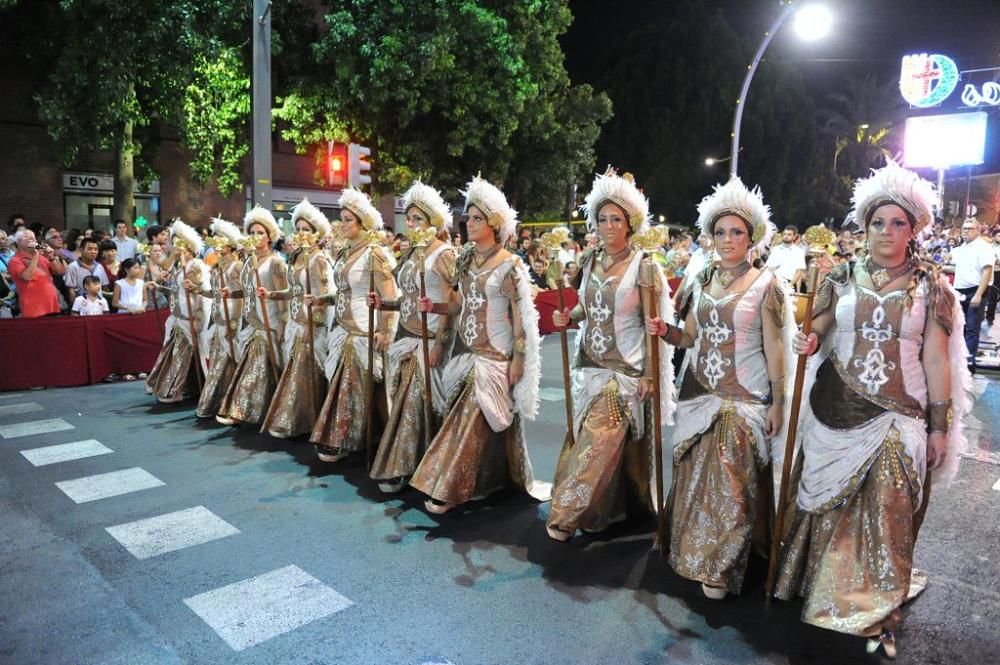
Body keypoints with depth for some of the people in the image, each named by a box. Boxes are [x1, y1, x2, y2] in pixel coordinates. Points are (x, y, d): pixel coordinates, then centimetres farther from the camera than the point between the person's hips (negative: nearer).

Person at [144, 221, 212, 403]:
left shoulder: (196, 265, -12)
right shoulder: (179, 264, 14)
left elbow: (206, 289, -18)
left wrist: (193, 287, -35)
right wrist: (159, 287, 15)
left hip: (189, 316, -9)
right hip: (177, 315, 9)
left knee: (182, 353, -4)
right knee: (171, 351, 13)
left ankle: (175, 390, 3)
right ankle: (168, 386, 22)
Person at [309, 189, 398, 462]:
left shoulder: (373, 252, -11)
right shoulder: (343, 253, 13)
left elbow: (390, 296, -16)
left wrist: (385, 332, -21)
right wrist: (322, 299, 5)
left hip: (363, 333, -8)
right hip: (342, 331, 8)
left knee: (357, 390, 1)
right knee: (341, 388, 12)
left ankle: (344, 442, 10)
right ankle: (337, 439, 22)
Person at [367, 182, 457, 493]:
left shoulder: (444, 254, -10)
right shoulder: (412, 253, 13)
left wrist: (439, 344, -20)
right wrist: (384, 303, 2)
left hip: (428, 341, -8)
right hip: (405, 336, 8)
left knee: (415, 401, -1)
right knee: (403, 400, 10)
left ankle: (399, 467, 9)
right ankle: (398, 463, 19)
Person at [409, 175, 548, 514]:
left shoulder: (509, 265, -12)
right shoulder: (465, 259, 8)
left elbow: (521, 317, -12)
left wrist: (518, 359, -13)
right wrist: (434, 307, -3)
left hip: (494, 357, -7)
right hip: (464, 352, 7)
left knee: (471, 423, -3)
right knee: (465, 419, 11)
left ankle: (448, 488, 5)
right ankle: (478, 480, 26)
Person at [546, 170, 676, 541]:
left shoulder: (643, 266, -9)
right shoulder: (589, 262, 6)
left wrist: (649, 373, -12)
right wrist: (569, 317, -4)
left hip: (625, 371, -6)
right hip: (589, 365, 6)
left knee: (599, 445, -5)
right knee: (586, 442, 10)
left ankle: (568, 514, 5)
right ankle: (605, 507, 25)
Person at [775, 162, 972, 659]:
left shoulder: (930, 286, 1)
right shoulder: (842, 279, 5)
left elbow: (935, 359, 1)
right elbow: (814, 334, 9)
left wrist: (940, 425, 0)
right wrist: (806, 343, -15)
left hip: (896, 419, -1)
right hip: (834, 413, 2)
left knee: (886, 518, 2)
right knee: (827, 509, 11)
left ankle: (876, 614, 20)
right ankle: (816, 588, 30)